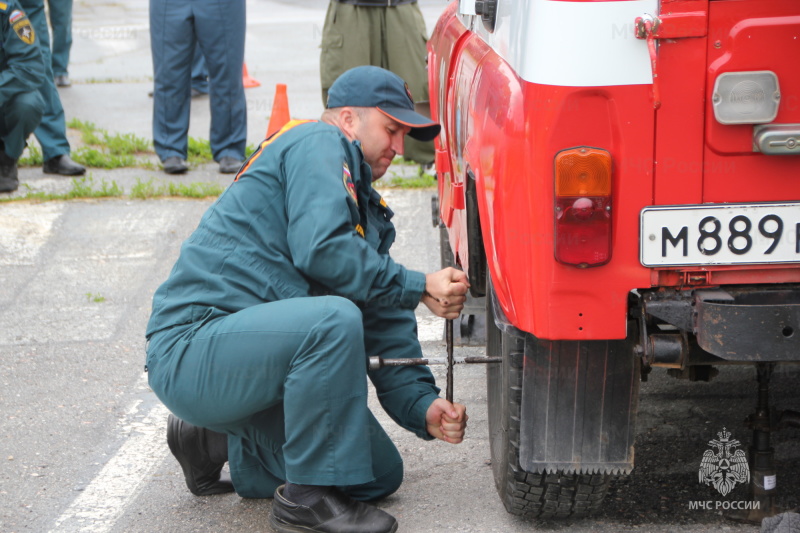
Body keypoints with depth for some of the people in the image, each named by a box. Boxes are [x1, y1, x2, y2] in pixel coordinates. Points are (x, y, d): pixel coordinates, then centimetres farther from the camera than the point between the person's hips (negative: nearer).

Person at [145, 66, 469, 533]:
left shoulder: (369, 212, 21)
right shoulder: (317, 143, -6)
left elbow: (388, 331, 14)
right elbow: (322, 249, -23)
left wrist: (424, 408, -2)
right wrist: (418, 287, -16)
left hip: (251, 356, 10)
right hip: (191, 347, -10)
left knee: (381, 474, 8)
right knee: (334, 318, -35)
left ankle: (216, 443, 21)